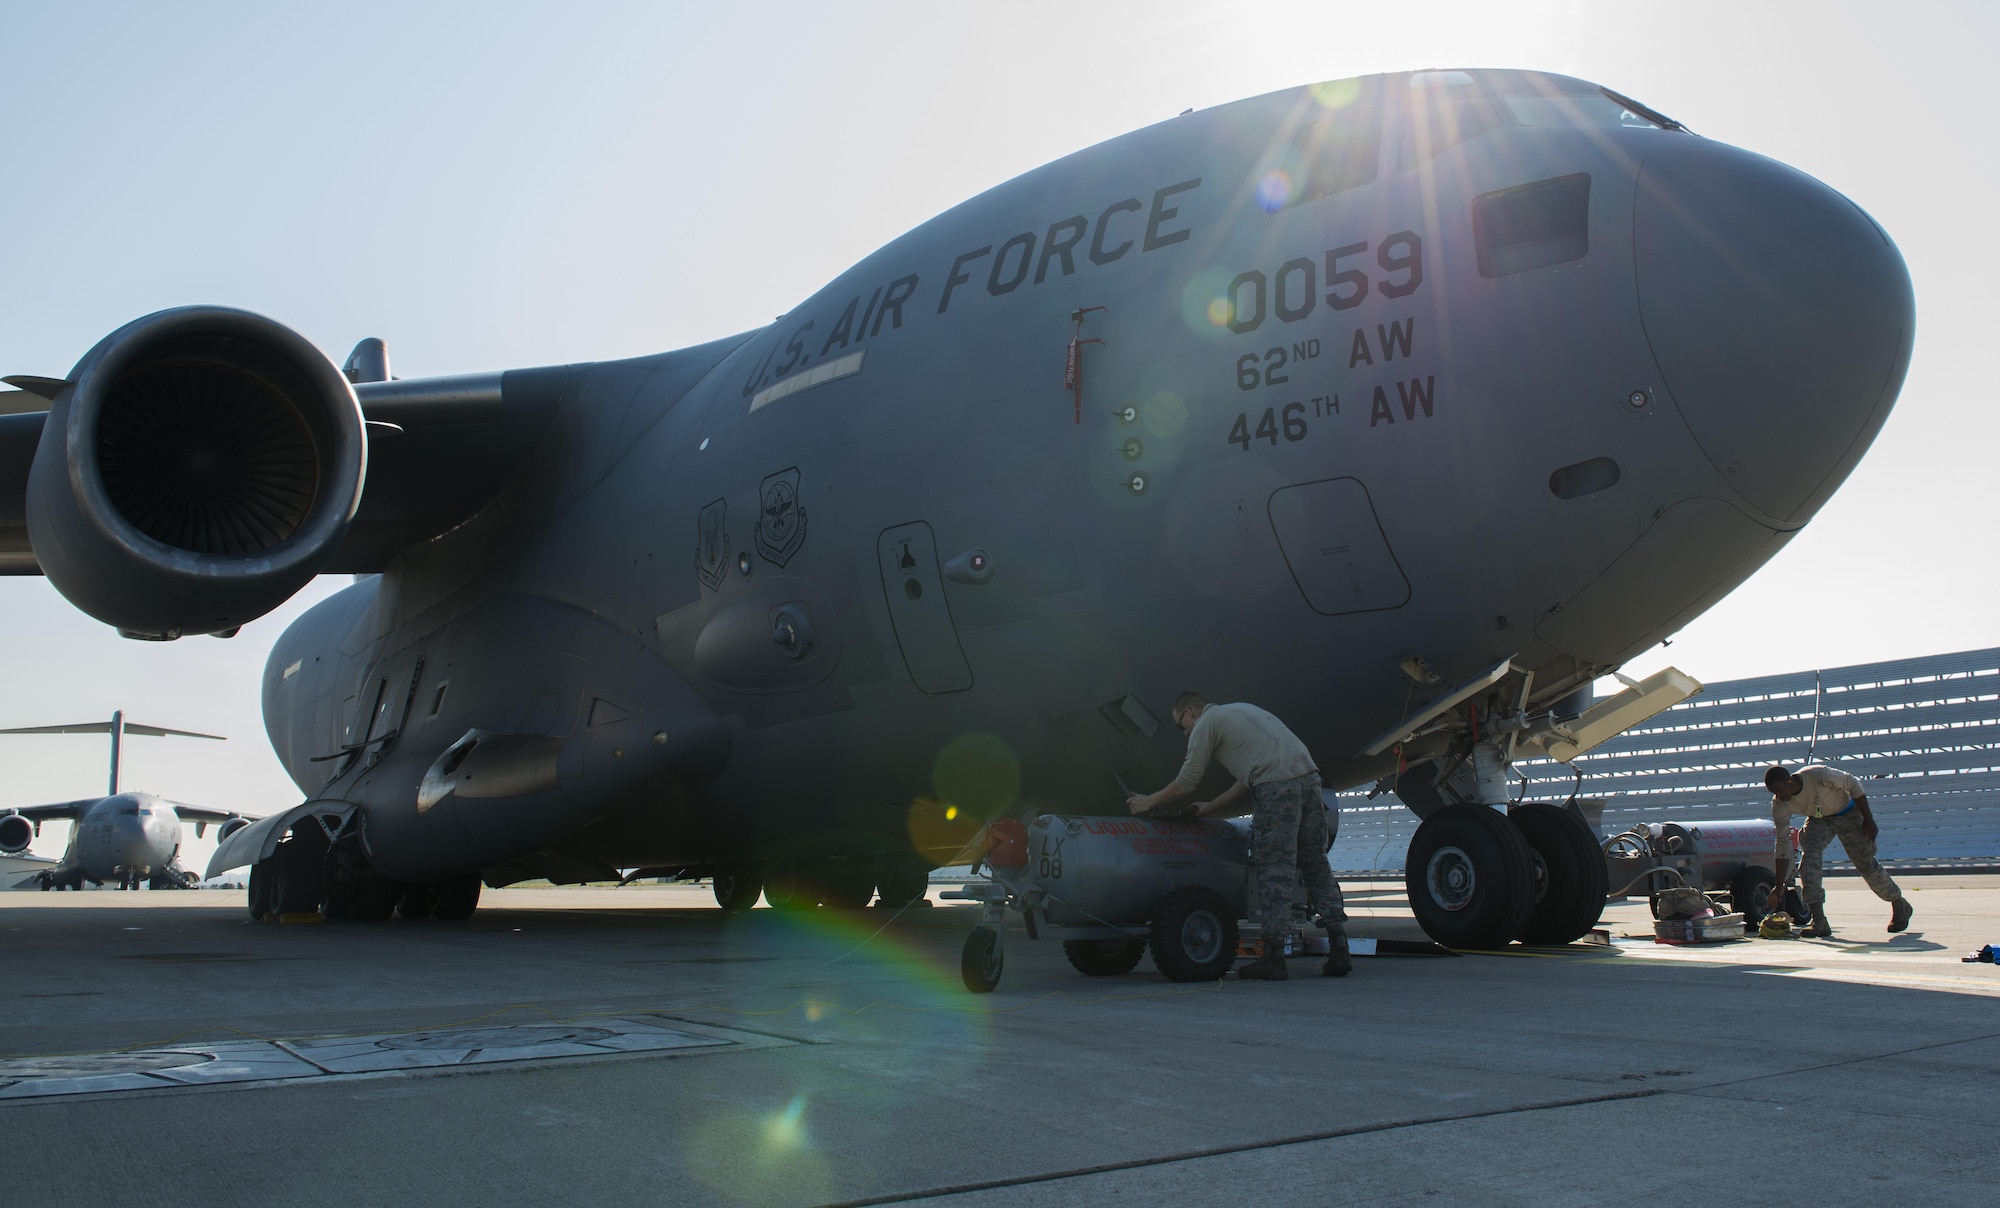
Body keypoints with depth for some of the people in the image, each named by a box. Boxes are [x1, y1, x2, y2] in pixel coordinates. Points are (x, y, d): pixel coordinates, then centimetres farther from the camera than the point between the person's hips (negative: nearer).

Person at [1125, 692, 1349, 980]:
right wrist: (1210, 809, 40)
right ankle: (1339, 950, 8)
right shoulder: (1238, 711, 33)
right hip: (1308, 775, 8)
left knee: (1273, 870, -3)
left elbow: (1187, 783, 8)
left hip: (1276, 787, -8)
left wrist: (1149, 801, 22)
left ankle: (1273, 956, -1)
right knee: (1315, 866, 10)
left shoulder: (1206, 724, 8)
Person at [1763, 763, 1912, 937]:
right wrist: (1779, 887, -18)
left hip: (1848, 814, -3)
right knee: (1808, 860, -20)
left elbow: (1853, 785, -19)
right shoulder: (1779, 805, -23)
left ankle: (1899, 905, 29)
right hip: (1818, 820, 3)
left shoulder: (1819, 776, -38)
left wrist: (1868, 820, -16)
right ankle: (1819, 922, -19)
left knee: (1866, 863, 2)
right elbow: (1783, 843, -17)